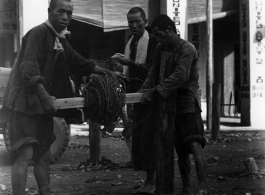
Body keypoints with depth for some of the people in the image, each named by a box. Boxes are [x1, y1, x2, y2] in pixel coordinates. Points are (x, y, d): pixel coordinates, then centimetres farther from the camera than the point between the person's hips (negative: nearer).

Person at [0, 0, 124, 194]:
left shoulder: (60, 40, 14)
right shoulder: (39, 33, -15)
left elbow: (80, 63, 28)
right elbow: (29, 68, -28)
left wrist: (110, 73, 30)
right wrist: (45, 96, -40)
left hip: (43, 106, 9)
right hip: (24, 104, -9)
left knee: (43, 156, 12)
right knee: (25, 154, -16)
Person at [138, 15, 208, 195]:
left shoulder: (187, 49, -13)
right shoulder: (160, 49, 9)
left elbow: (180, 76, -22)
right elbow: (155, 72, 15)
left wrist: (156, 91, -24)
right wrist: (145, 89, -2)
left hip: (188, 103, -7)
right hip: (169, 105, 7)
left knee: (195, 145, -17)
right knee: (180, 150, 9)